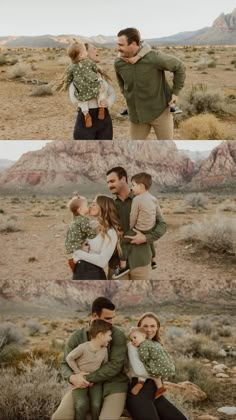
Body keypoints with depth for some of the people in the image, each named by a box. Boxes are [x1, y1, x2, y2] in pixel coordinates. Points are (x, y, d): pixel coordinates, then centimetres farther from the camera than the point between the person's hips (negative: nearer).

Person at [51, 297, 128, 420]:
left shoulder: (118, 335, -6)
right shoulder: (77, 337, 3)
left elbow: (115, 365, -15)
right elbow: (65, 364, 5)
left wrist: (88, 378, -21)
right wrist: (72, 377, -19)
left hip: (112, 385, -2)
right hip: (85, 386, 3)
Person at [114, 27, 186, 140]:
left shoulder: (154, 57, -22)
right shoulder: (118, 63, -9)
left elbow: (179, 67, -7)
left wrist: (175, 92, -6)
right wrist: (127, 96, 10)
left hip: (160, 111, -4)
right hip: (136, 114, 4)